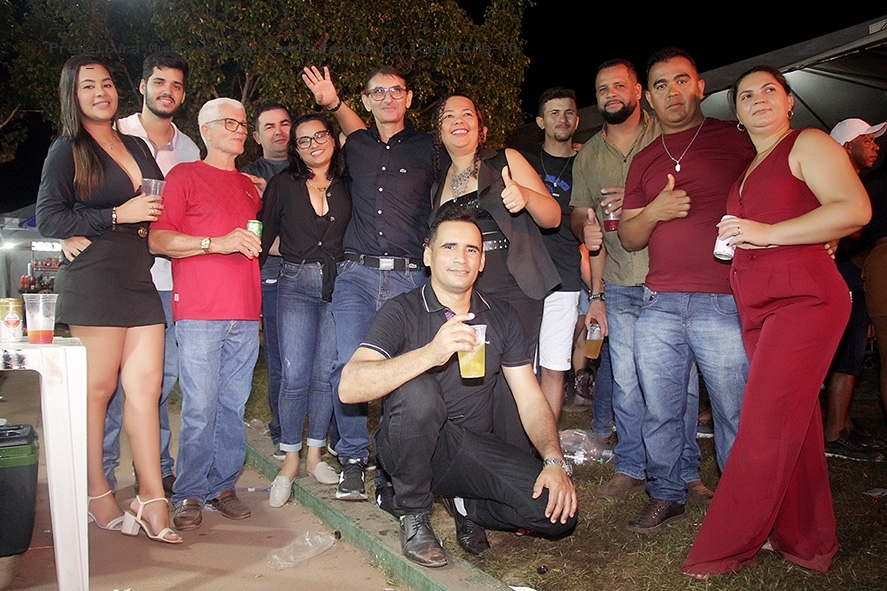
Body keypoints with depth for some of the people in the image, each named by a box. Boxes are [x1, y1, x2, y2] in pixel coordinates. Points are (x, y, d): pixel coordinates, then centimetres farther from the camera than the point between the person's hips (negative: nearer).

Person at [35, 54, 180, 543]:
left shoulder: (136, 146, 20)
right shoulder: (67, 150, 2)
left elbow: (159, 202, 32)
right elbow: (49, 218, -6)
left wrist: (153, 221, 11)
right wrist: (119, 216, -11)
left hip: (140, 280, 5)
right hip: (94, 281, -5)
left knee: (145, 385, 0)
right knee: (96, 388, 0)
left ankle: (151, 498, 4)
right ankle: (97, 495, 14)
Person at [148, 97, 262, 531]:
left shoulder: (250, 186, 23)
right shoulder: (185, 176, 5)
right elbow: (158, 239, -5)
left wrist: (258, 243, 13)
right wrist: (217, 243, -14)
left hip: (245, 314, 5)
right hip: (199, 312, -5)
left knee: (233, 405, 5)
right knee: (199, 406, -5)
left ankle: (223, 486, 17)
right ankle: (189, 494, 8)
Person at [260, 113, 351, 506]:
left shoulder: (347, 186, 9)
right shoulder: (283, 185, 6)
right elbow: (265, 237, 7)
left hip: (338, 286, 1)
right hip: (296, 285, -1)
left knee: (325, 374, 3)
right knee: (295, 375, -5)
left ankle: (315, 453, 19)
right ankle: (290, 459, 11)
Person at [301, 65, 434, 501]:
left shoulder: (427, 149, 10)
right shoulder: (355, 147, 16)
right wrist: (334, 103, 28)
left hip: (409, 277, -2)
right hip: (356, 273, 2)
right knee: (349, 366, -7)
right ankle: (353, 460, 8)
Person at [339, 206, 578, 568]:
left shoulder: (501, 317, 4)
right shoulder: (402, 312, -10)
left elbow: (531, 399, 3)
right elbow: (349, 387, -25)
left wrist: (555, 462, -15)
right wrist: (430, 353, -38)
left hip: (474, 449, 3)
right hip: (410, 447, -3)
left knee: (559, 511, -19)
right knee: (418, 391, -35)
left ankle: (465, 505, 12)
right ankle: (413, 515, -8)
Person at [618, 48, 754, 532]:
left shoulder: (736, 139, 6)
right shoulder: (644, 160, 17)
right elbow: (629, 238, 15)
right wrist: (654, 211, -4)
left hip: (725, 304, -3)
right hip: (658, 306, 4)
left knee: (736, 414, 2)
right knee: (660, 411, 9)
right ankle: (665, 496, 26)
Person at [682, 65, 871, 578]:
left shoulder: (808, 144, 1)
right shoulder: (747, 169, 24)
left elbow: (855, 209, -13)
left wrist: (766, 233, -16)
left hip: (804, 297, -8)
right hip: (758, 306, 8)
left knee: (764, 429, -9)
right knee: (794, 425, 11)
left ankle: (723, 550, -2)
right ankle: (808, 542, 21)